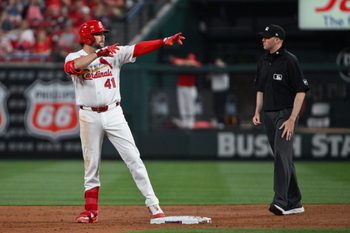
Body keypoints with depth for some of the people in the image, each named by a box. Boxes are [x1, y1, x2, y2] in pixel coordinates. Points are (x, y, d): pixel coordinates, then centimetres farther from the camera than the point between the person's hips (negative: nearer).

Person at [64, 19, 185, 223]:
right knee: (91, 165, 6)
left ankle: (153, 203, -3)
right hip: (89, 117, -1)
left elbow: (138, 49, -5)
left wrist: (165, 42, -17)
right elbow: (72, 67, -24)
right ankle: (91, 211, 14)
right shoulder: (74, 58, 0)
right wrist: (98, 54, -30)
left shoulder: (114, 53, 6)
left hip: (113, 114, 1)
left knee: (133, 158, -4)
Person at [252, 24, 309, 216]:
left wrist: (292, 119, -20)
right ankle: (294, 203, 16)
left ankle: (280, 202, -23)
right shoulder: (263, 62, 13)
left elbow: (301, 91, -14)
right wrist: (257, 112, 8)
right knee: (283, 158, 10)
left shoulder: (289, 61, -11)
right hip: (269, 115, 8)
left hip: (286, 114, -8)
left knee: (282, 155, -17)